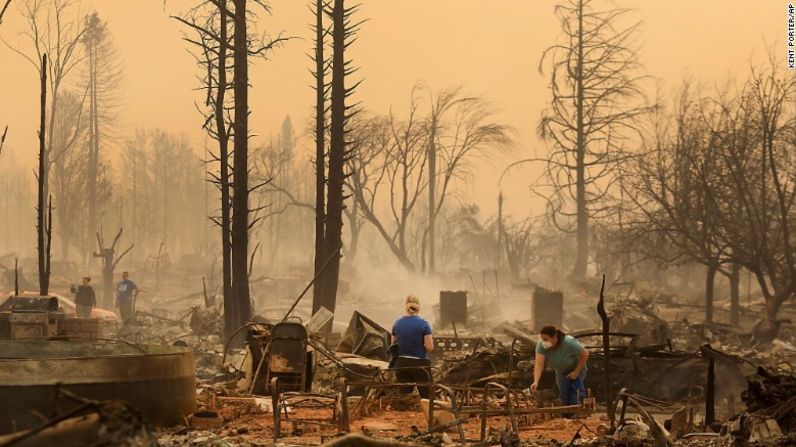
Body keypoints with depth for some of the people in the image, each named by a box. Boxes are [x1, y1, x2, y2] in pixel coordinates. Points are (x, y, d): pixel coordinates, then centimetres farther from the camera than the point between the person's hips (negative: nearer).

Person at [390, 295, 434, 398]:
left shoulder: (397, 323, 3)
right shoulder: (423, 323, -10)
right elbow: (430, 347, -13)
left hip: (401, 364, 4)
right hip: (419, 363, -4)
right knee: (427, 397, 3)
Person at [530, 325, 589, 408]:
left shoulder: (570, 343, -36)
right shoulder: (541, 345, -28)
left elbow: (585, 354, -23)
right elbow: (539, 364, -35)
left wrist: (576, 371, -20)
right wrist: (536, 381, -48)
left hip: (576, 369, -4)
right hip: (561, 372, 4)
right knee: (564, 400, 8)